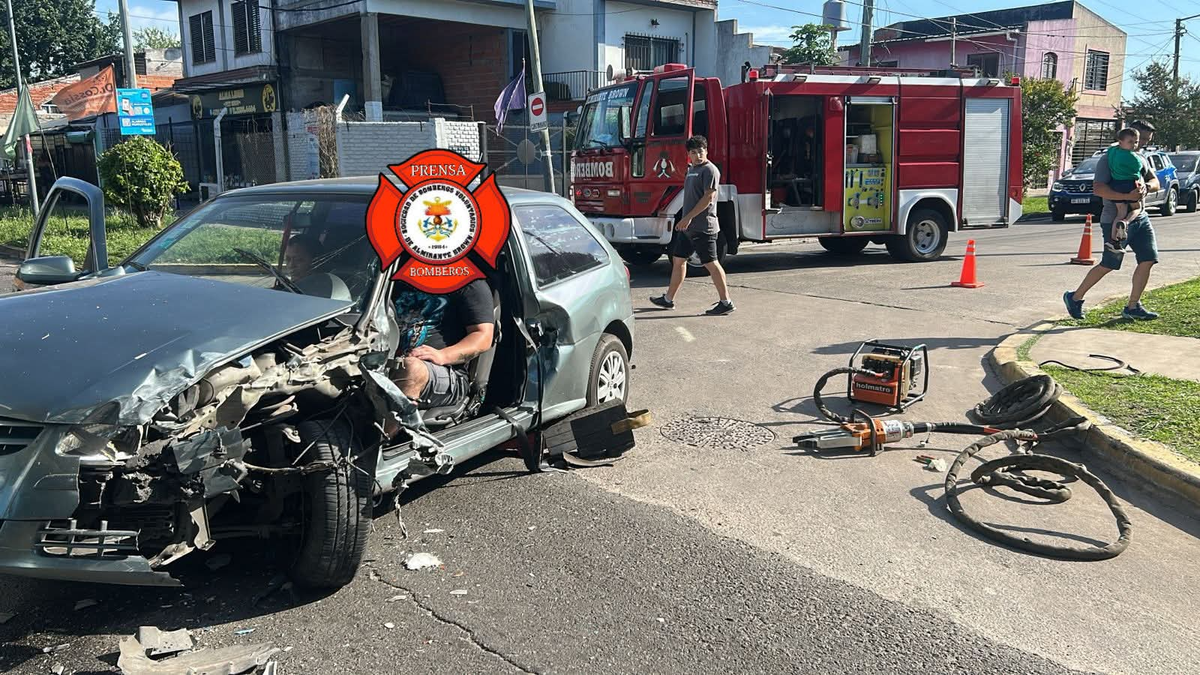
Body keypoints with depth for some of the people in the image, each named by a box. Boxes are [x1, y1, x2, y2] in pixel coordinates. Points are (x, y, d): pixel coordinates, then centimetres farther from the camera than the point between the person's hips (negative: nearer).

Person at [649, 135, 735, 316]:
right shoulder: (692, 169, 17)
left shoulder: (709, 170, -11)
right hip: (688, 226, 10)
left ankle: (726, 302, -2)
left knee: (711, 263, -7)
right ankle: (669, 299, 23)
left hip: (703, 227, -10)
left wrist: (688, 217, -22)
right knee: (678, 259, 13)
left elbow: (708, 197, -20)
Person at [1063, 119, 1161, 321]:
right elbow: (1098, 189, -22)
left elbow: (1155, 182, 9)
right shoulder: (1109, 159, -10)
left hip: (1140, 218, 8)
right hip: (1115, 219, -8)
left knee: (1148, 260, 1)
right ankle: (1075, 298, 11)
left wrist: (1146, 187, -15)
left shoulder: (1141, 159, 16)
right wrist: (1127, 196, -31)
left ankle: (1132, 307, 10)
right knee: (1108, 265, -4)